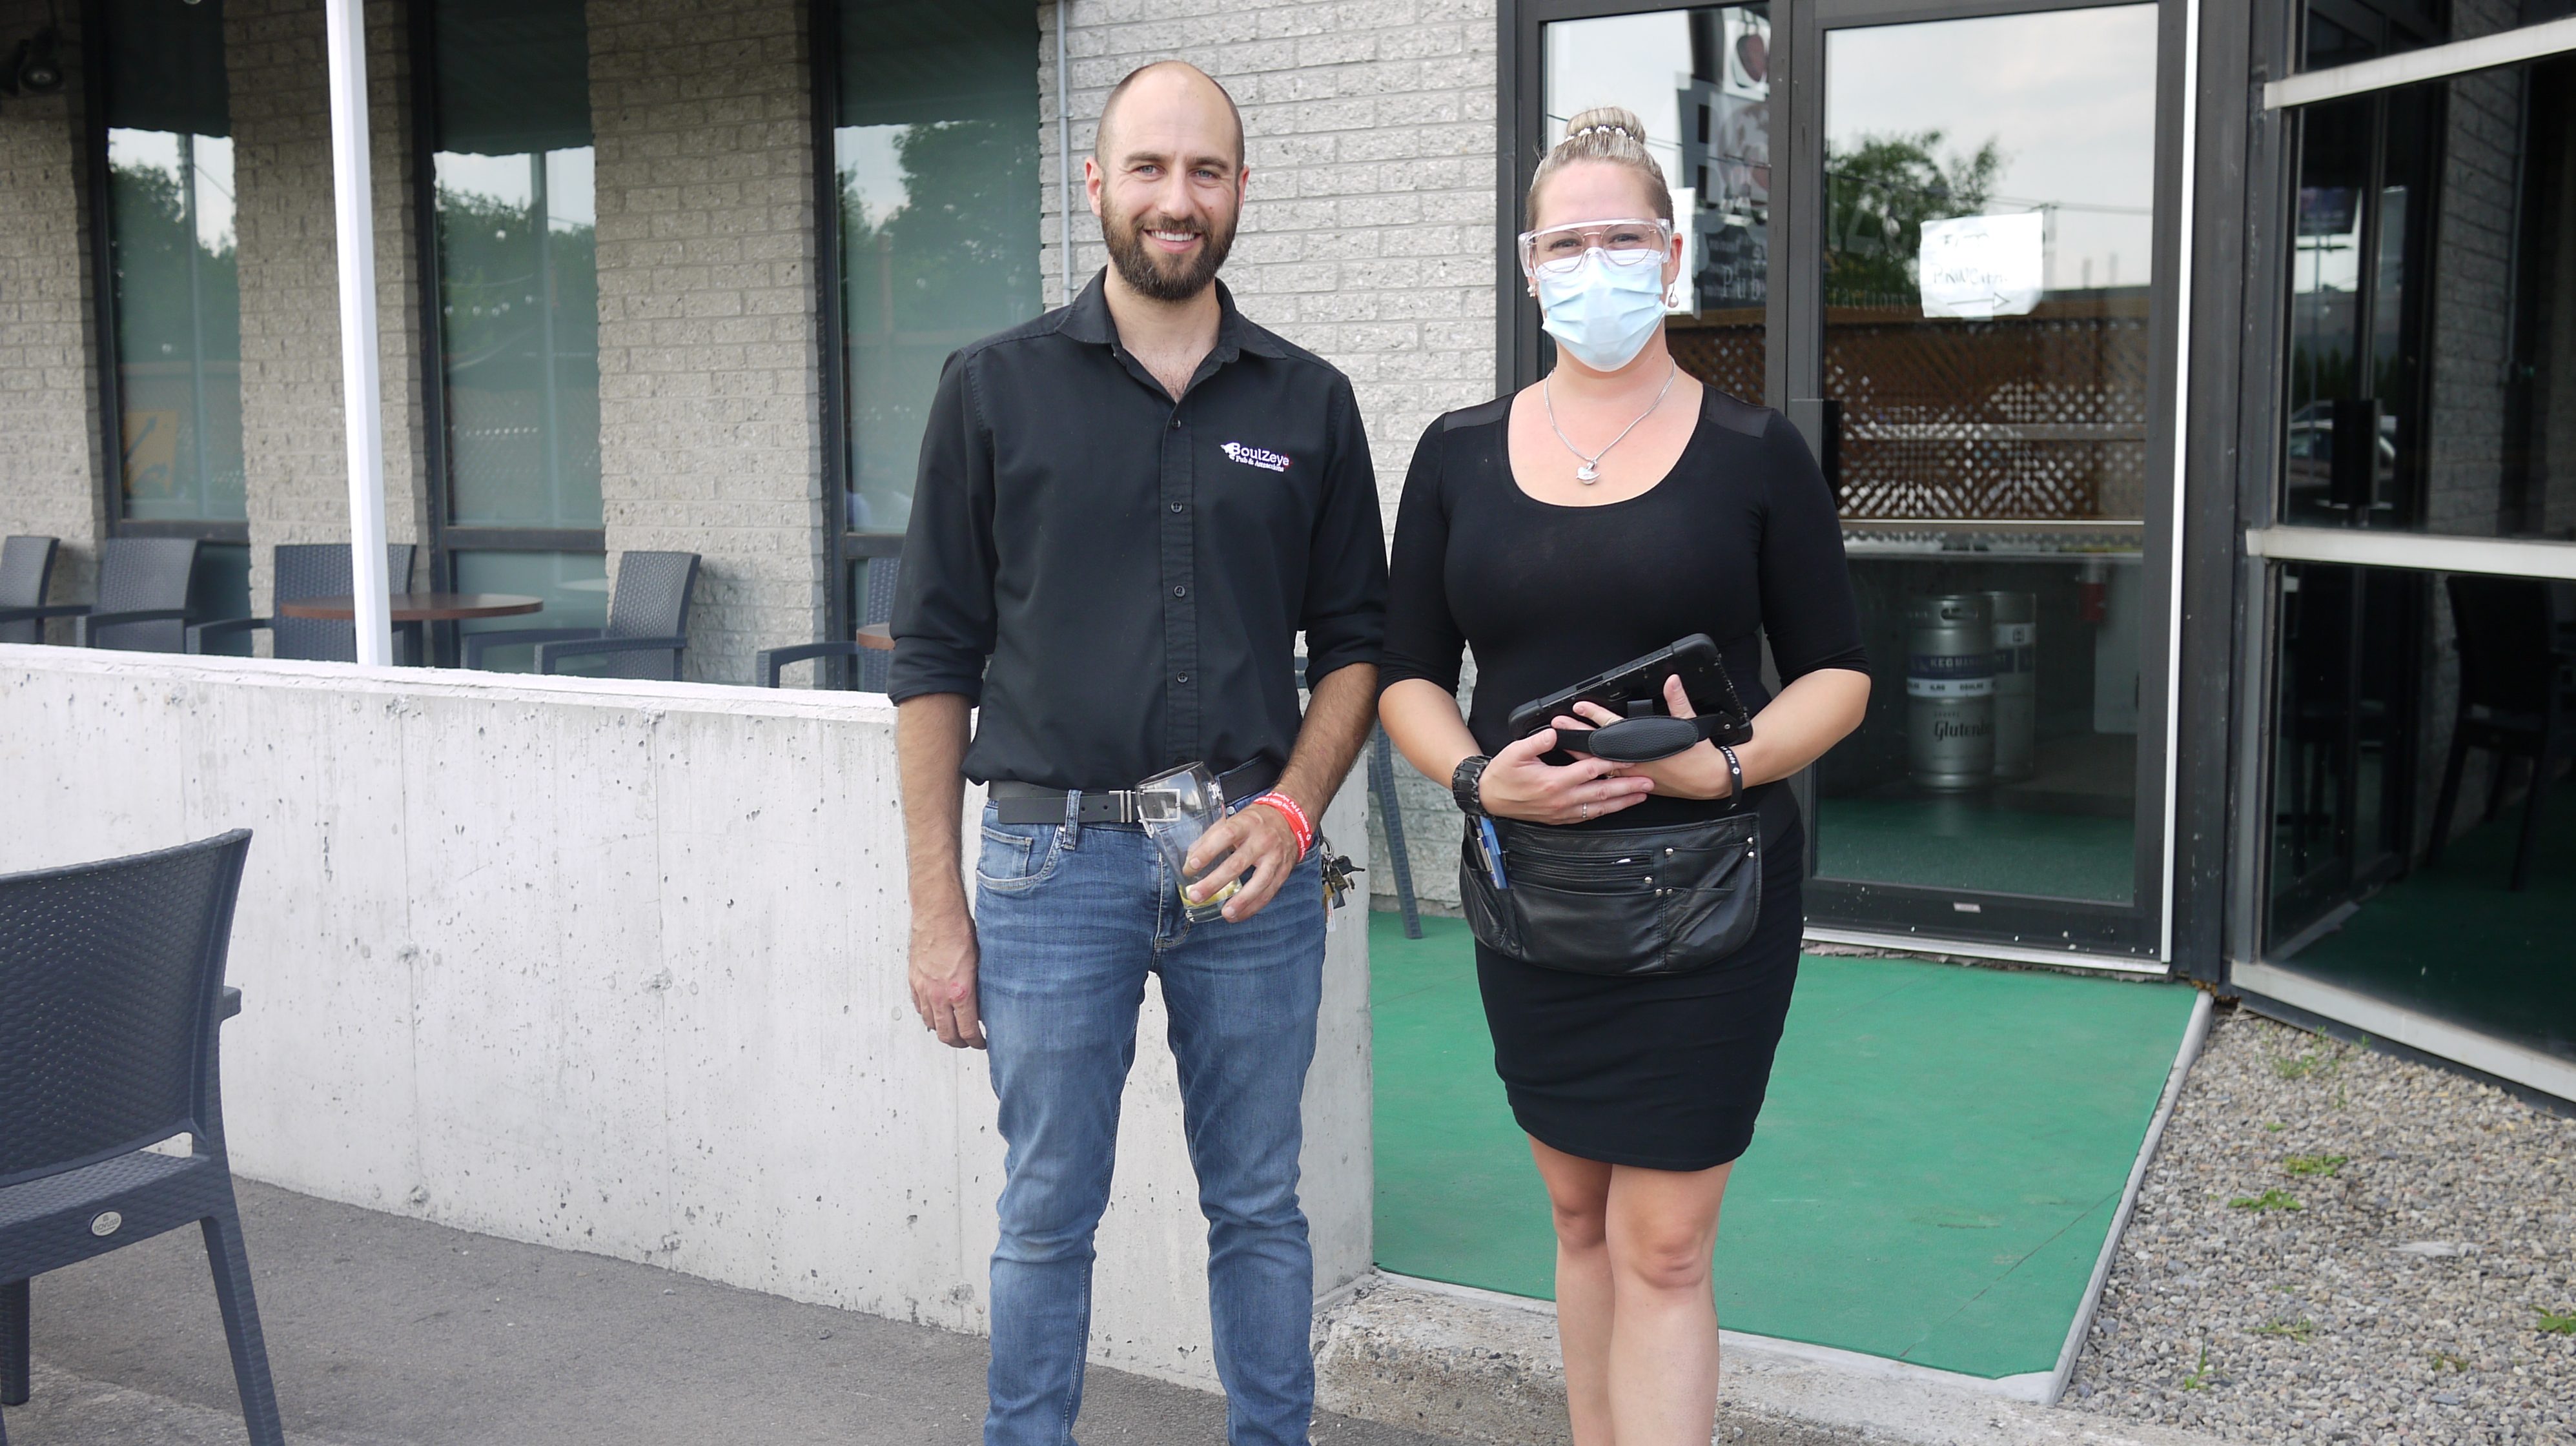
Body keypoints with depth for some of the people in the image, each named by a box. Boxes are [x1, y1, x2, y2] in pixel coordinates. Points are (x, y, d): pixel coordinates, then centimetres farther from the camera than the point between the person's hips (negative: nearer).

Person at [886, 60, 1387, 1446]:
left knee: (1258, 1205, 12)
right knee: (1047, 1215, 8)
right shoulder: (997, 387, 2)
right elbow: (935, 656, 1)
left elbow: (1355, 642, 10)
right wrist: (936, 905, -2)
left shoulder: (1309, 402, 7)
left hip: (1249, 857, 2)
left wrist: (1294, 807, -7)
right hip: (1053, 857, -1)